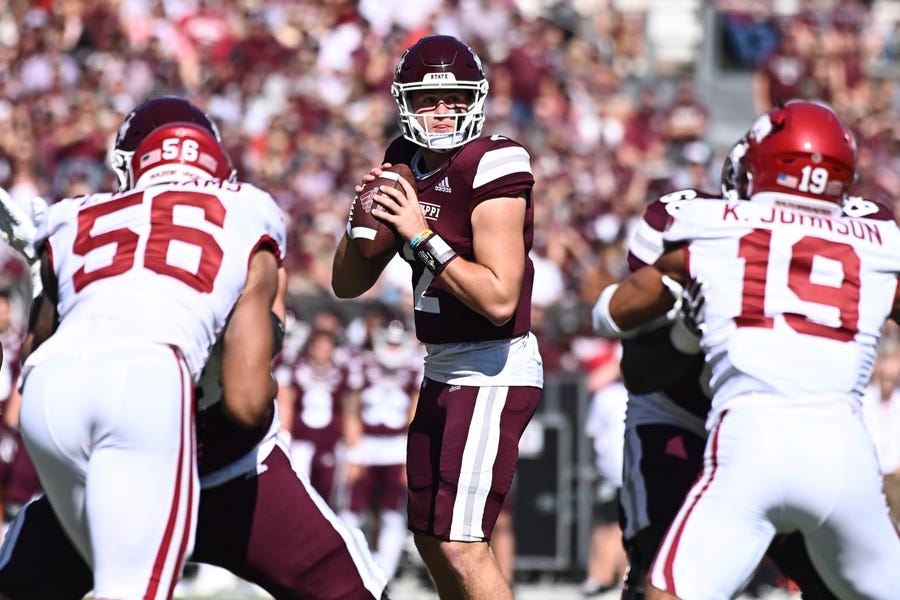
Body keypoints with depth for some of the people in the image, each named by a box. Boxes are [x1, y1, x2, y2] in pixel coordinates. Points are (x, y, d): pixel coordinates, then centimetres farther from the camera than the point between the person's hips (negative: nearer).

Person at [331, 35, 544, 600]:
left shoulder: (491, 167, -17)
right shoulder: (407, 164, 7)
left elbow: (499, 299, -24)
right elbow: (348, 284, 12)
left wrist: (423, 237, -21)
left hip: (494, 373, -9)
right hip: (444, 370, 9)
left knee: (461, 544, -12)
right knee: (432, 537, 15)